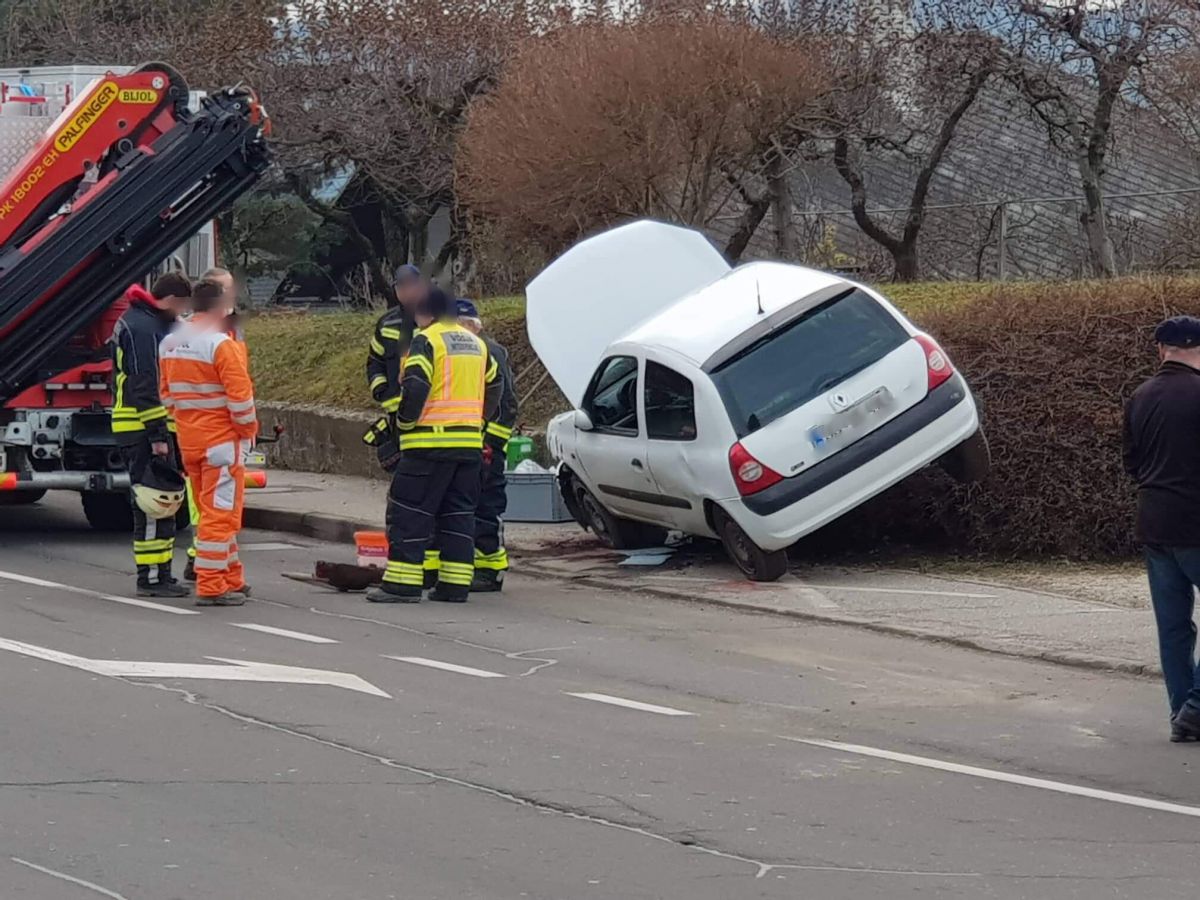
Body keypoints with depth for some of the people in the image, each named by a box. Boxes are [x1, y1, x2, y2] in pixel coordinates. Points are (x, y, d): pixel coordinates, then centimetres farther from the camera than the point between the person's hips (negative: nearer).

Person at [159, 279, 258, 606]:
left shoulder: (170, 344, 9)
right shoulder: (220, 345, -17)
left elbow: (167, 392, 15)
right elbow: (239, 395, -18)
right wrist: (248, 429, -5)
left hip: (188, 441, 8)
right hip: (222, 439, -8)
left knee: (211, 511, 17)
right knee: (220, 513, -5)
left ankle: (231, 578, 25)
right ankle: (211, 588, -6)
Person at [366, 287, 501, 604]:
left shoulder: (426, 341, -8)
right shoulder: (476, 344, 16)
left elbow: (415, 387, -18)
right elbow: (494, 386, 24)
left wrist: (404, 423, -4)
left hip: (430, 443, -7)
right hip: (470, 444, 7)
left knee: (409, 513, -3)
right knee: (459, 514, 11)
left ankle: (402, 583, -7)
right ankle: (455, 585, 8)